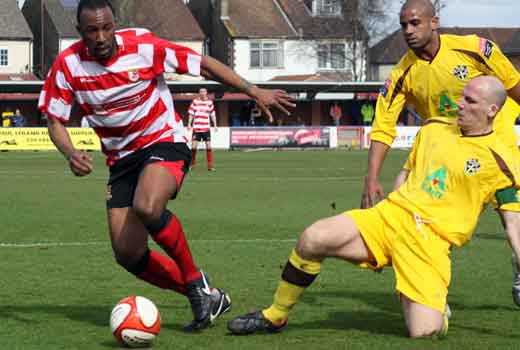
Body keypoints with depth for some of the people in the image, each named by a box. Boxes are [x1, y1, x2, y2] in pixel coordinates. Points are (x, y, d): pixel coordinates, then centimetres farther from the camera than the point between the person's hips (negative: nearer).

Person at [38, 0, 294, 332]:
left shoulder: (143, 45, -17)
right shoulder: (68, 65, -11)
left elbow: (203, 64, -7)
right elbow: (56, 122, -1)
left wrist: (255, 91, -9)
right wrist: (71, 153, -22)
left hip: (164, 143, -4)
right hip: (121, 159, 4)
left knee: (146, 206, -36)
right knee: (128, 255, -4)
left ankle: (197, 281, -12)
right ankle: (208, 298, 13)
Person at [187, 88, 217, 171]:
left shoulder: (209, 102, 6)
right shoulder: (195, 102, 3)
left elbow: (212, 115, 10)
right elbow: (191, 114, 6)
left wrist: (215, 125, 5)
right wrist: (189, 124, -2)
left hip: (206, 128, 1)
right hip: (196, 127, 0)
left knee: (209, 146, -4)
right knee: (193, 146, -3)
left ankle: (210, 166, 0)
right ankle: (192, 164, 13)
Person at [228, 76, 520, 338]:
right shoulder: (434, 129, 14)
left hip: (431, 241, -4)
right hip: (390, 216, 4)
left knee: (424, 332, -24)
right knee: (313, 239, -22)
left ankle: (436, 310, 15)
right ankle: (275, 316, -2)